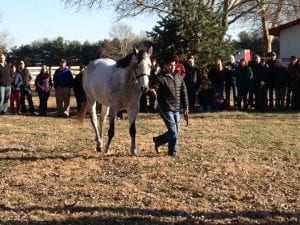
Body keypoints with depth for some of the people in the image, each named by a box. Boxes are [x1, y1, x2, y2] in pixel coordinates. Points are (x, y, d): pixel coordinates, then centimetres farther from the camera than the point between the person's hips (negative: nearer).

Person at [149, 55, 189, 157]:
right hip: (165, 109, -7)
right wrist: (152, 90, -43)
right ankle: (172, 152, 6)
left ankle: (158, 140, 32)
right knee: (173, 131, -7)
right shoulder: (160, 77, -8)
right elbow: (154, 87, -18)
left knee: (175, 131, 12)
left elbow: (184, 92, 14)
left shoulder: (179, 77, 10)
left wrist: (186, 107, 11)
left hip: (176, 109, 7)